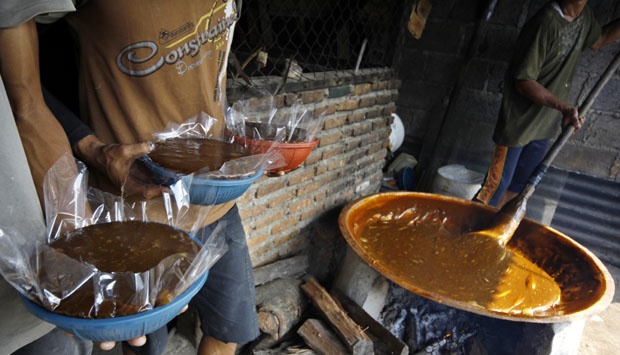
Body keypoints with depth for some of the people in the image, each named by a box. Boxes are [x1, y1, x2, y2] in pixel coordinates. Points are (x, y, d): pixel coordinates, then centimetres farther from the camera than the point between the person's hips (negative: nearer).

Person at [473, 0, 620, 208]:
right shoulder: (546, 23, -23)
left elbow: (597, 41, 27)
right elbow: (523, 82, -23)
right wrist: (563, 107, -32)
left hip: (546, 123, 8)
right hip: (520, 121, -8)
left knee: (517, 188, 15)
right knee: (495, 188, -5)